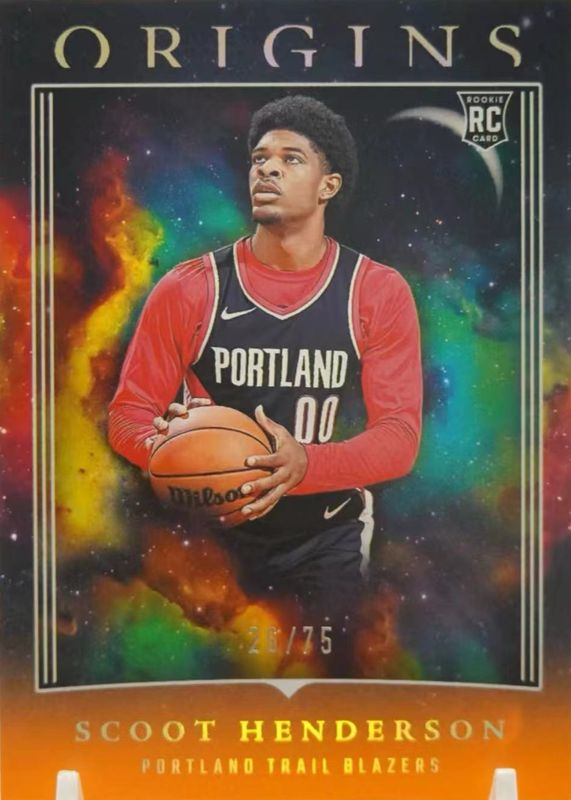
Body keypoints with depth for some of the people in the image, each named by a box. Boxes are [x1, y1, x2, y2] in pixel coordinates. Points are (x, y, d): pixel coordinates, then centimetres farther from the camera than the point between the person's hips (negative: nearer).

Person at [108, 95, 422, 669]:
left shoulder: (379, 294, -7)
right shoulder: (187, 290, -6)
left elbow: (399, 437, -12)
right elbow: (128, 413, -1)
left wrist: (307, 465, -31)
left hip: (329, 542, 0)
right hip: (215, 536, 0)